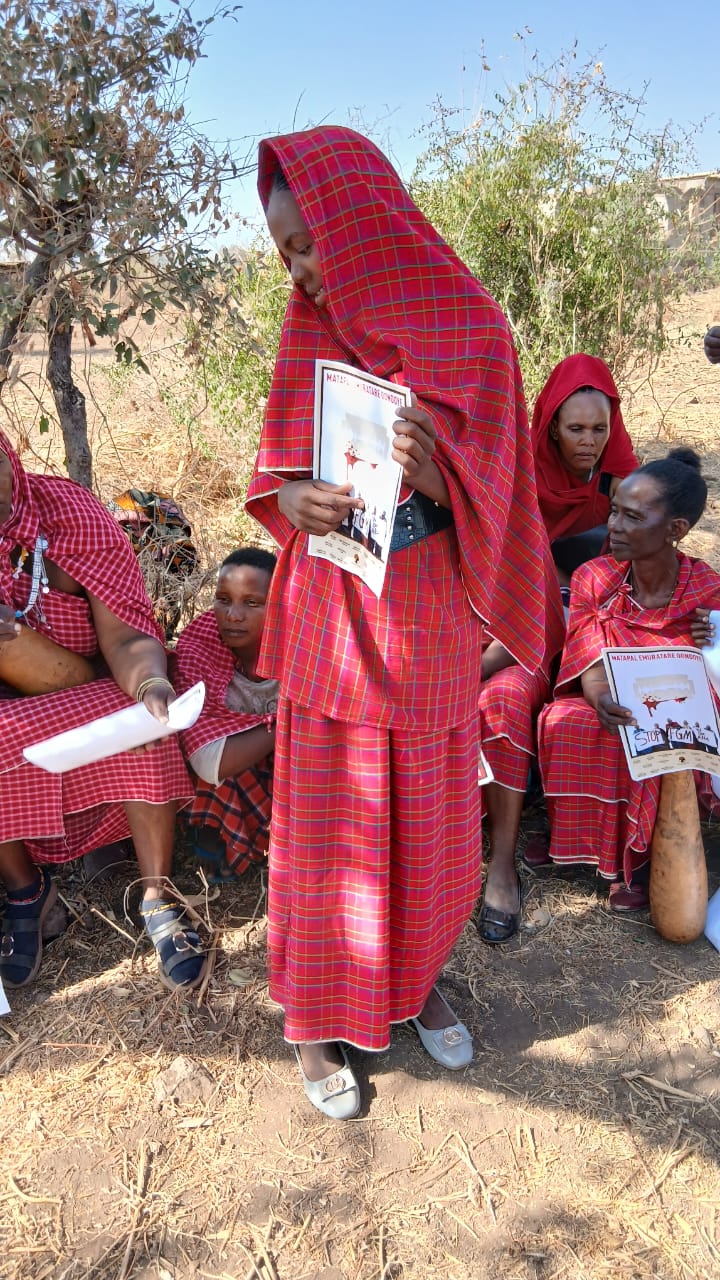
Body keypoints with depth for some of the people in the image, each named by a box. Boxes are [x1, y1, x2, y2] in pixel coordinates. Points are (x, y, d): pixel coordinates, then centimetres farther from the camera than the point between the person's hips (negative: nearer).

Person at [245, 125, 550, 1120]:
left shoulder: (468, 331, -6)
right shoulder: (311, 335, 2)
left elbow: (479, 495, -8)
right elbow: (277, 473, 5)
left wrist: (431, 471, -31)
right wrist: (295, 501, -19)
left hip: (429, 619, -1)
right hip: (331, 618, 1)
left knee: (427, 815, 12)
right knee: (327, 818, 7)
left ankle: (415, 975, 37)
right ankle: (317, 1014, 25)